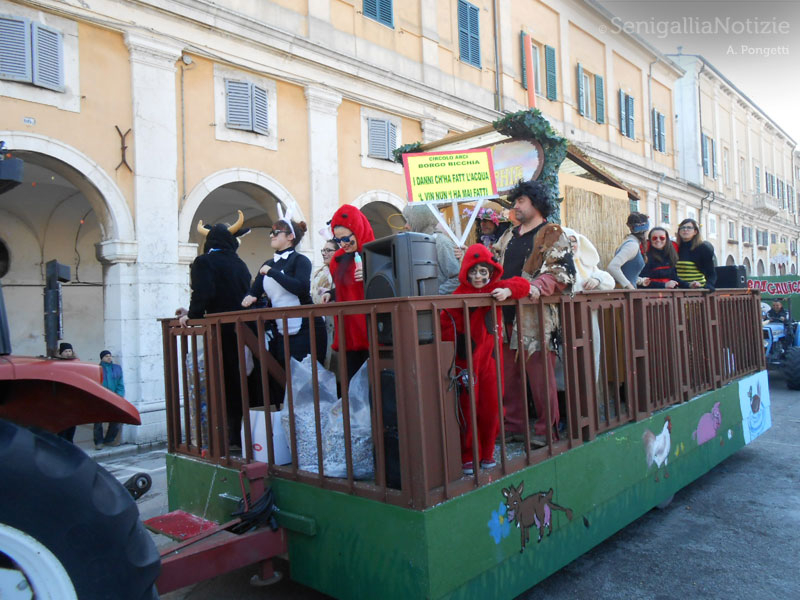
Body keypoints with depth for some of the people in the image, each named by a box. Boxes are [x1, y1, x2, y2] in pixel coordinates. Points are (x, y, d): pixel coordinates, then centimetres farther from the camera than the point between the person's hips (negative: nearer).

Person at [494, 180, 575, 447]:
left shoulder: (552, 235, 1)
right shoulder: (508, 236, 22)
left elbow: (563, 272, -9)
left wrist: (538, 286, -24)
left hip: (535, 317, -6)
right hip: (506, 315, 7)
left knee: (540, 376, -2)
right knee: (508, 375, 9)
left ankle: (546, 429, 9)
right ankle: (514, 425, 20)